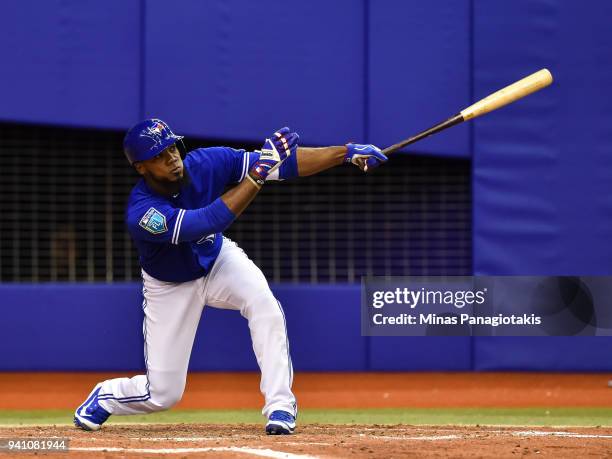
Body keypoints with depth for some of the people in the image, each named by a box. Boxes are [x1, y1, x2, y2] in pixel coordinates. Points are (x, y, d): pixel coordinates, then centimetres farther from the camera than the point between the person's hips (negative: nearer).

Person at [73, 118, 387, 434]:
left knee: (265, 306, -30)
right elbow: (206, 222, -47)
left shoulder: (206, 163, -24)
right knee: (163, 394, -2)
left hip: (218, 259, 3)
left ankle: (280, 406, -23)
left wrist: (346, 153, -34)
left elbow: (287, 162, -24)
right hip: (171, 287, -3)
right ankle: (104, 397, 31)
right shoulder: (140, 213, -36)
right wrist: (259, 172, -50)